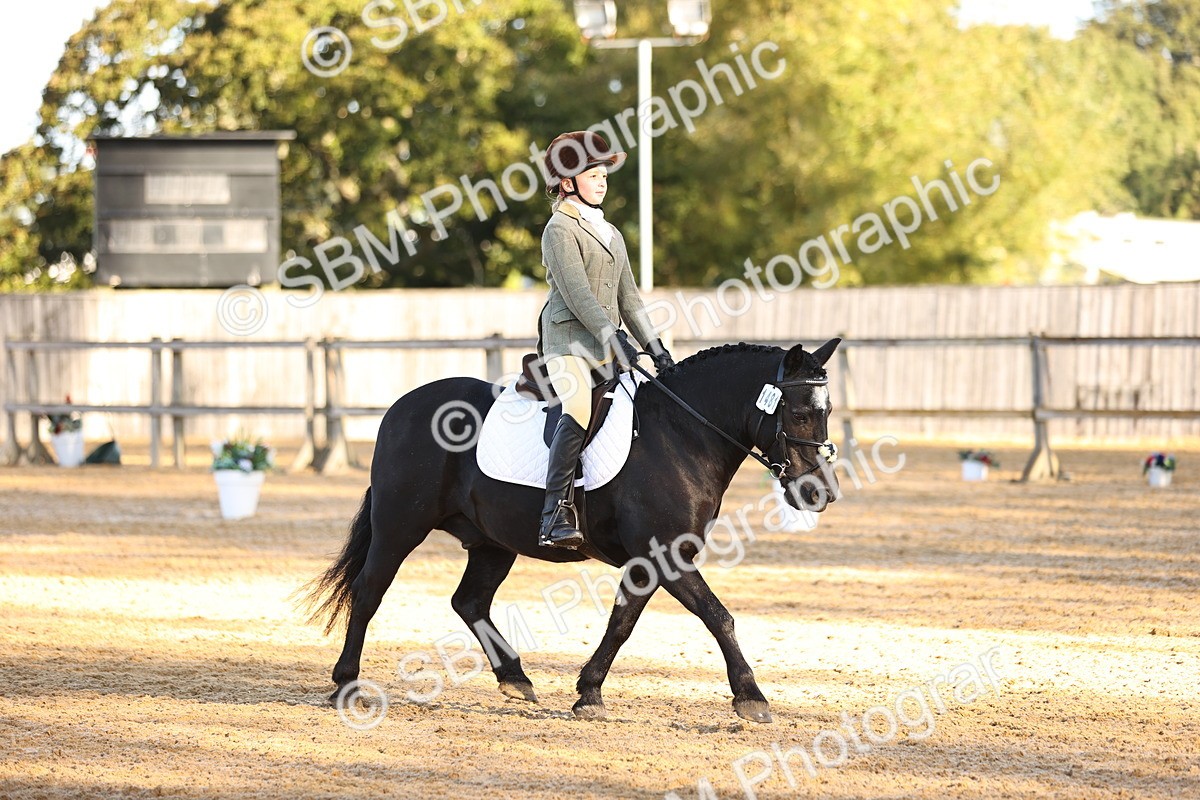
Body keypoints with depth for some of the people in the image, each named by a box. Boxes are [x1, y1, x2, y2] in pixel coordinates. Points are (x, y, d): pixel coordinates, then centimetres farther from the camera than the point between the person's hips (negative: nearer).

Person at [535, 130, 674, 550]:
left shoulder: (610, 233, 22)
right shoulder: (560, 229, -4)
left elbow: (628, 298, 21)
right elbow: (577, 295, -14)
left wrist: (654, 347, 11)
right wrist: (615, 341, -20)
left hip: (607, 344, 9)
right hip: (568, 342, -9)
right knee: (580, 409, -30)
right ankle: (557, 512, -34)